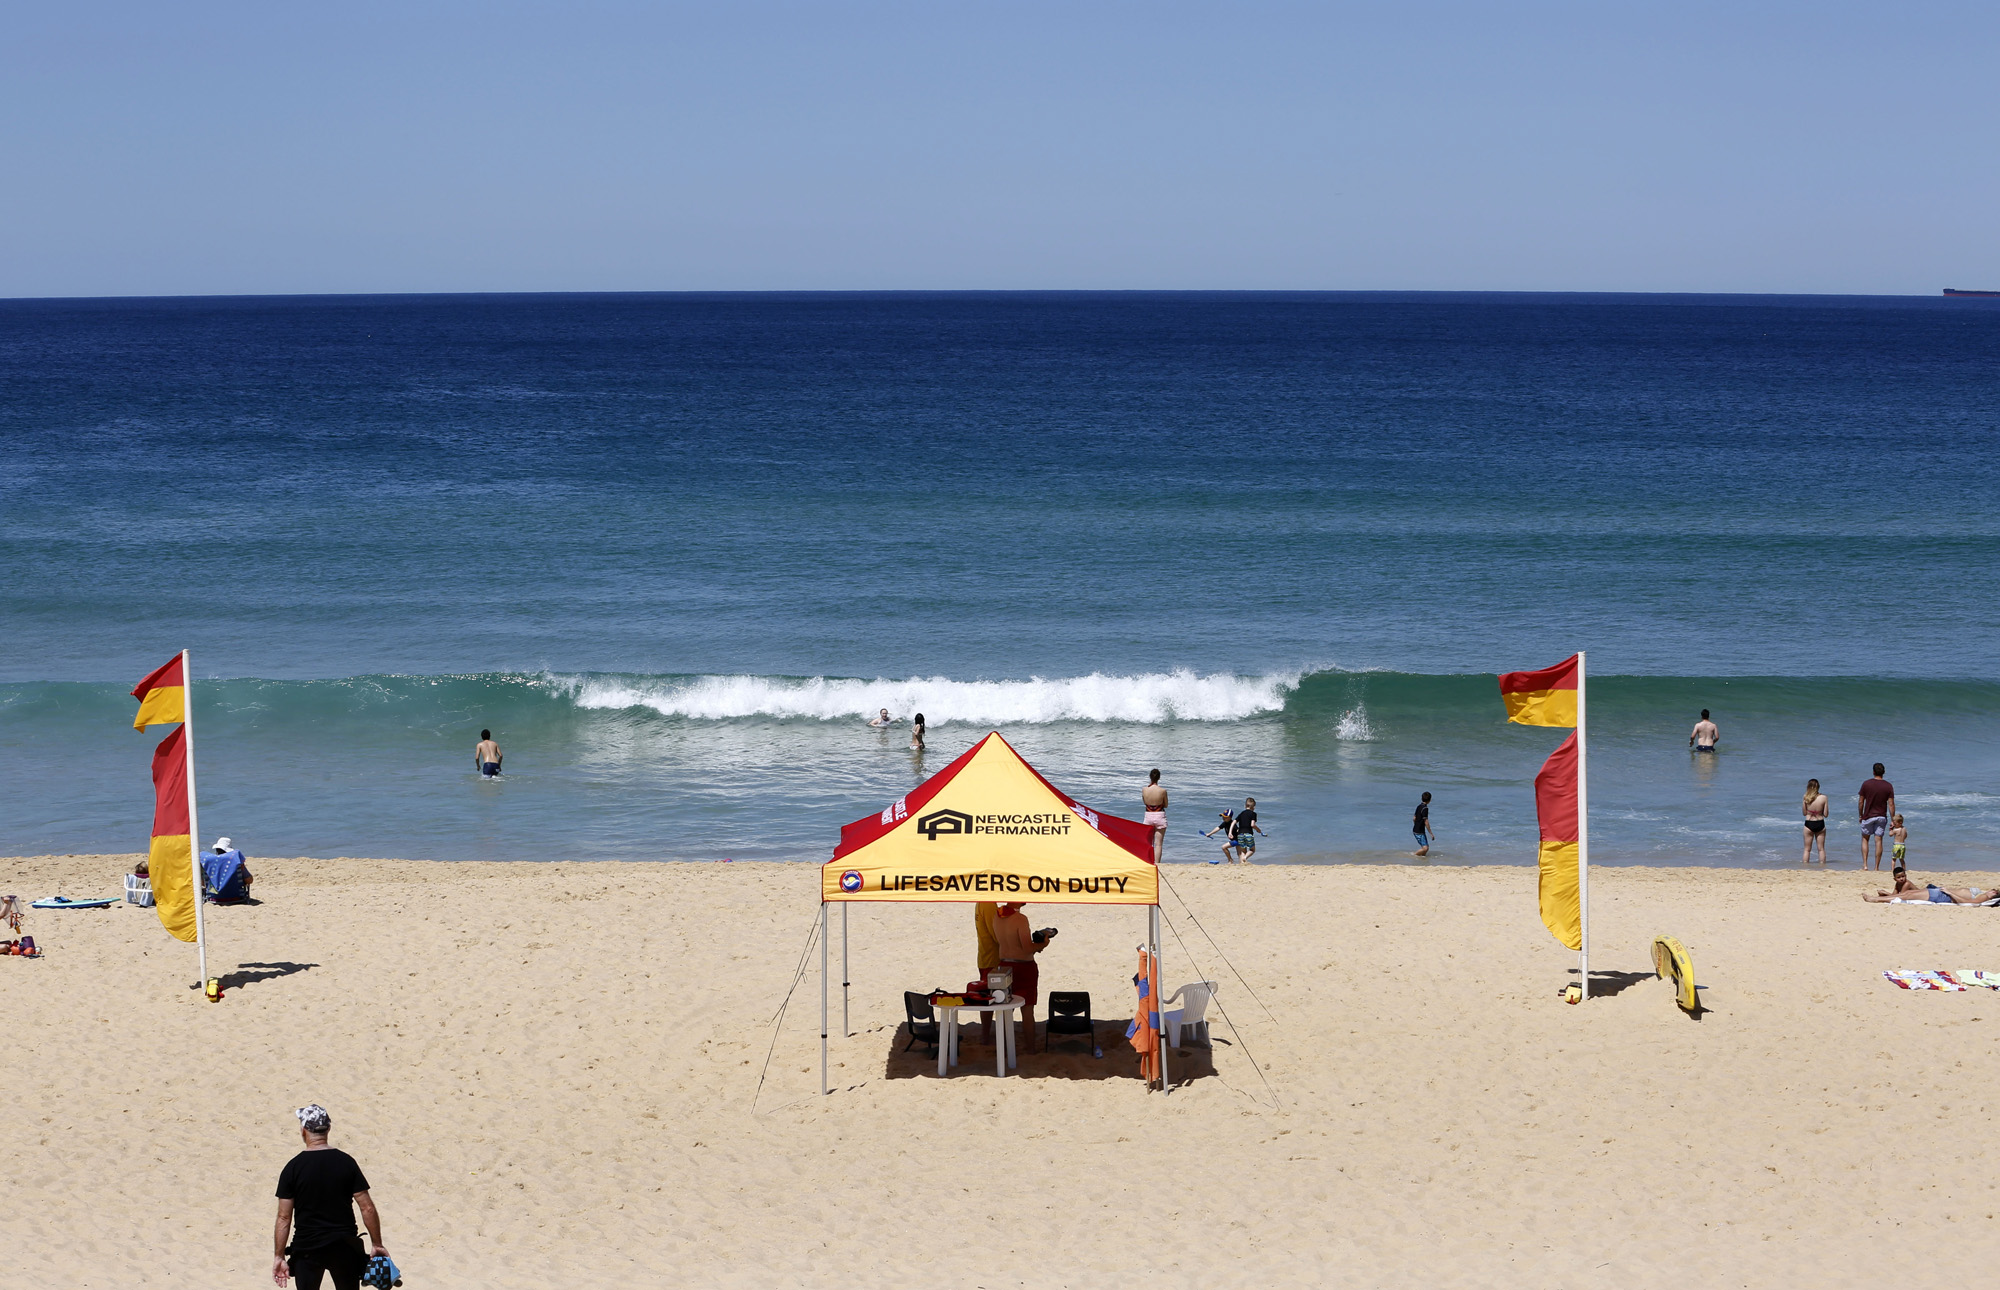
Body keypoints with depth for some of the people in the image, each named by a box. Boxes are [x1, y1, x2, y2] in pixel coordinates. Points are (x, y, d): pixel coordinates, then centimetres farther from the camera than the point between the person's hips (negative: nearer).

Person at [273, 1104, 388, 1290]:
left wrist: (279, 1256, 0)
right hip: (344, 1247, 1)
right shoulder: (346, 1162, -5)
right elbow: (367, 1208, -6)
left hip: (307, 1247, -1)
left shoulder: (293, 1168, -8)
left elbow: (284, 1217, -8)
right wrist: (377, 1245, 3)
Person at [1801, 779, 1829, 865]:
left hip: (1809, 824, 0)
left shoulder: (1806, 798, -9)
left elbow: (1804, 813, 0)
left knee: (1807, 849, 10)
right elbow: (1825, 814, -5)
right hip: (1820, 824, 0)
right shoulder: (1823, 797, -9)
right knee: (1821, 849, 12)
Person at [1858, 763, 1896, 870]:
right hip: (1882, 817, 1)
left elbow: (1861, 802, -3)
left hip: (1868, 816, -1)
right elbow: (1891, 804, -6)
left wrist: (1861, 815, 11)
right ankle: (1876, 867, 5)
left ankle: (1865, 865, 2)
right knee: (1878, 841, 5)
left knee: (1865, 839, 14)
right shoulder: (1888, 786, -5)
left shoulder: (1866, 784, -7)